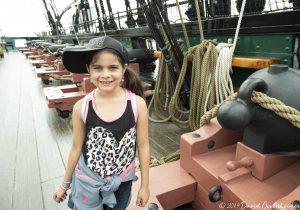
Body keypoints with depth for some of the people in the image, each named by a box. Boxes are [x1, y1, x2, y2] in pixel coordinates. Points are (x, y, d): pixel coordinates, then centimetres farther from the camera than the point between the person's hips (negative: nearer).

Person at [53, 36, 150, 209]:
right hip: (87, 181, 0)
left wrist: (145, 185, 0)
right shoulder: (81, 107, -15)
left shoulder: (137, 104, -18)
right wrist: (65, 184, 9)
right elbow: (76, 148, -2)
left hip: (122, 181, 1)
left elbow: (143, 146, -8)